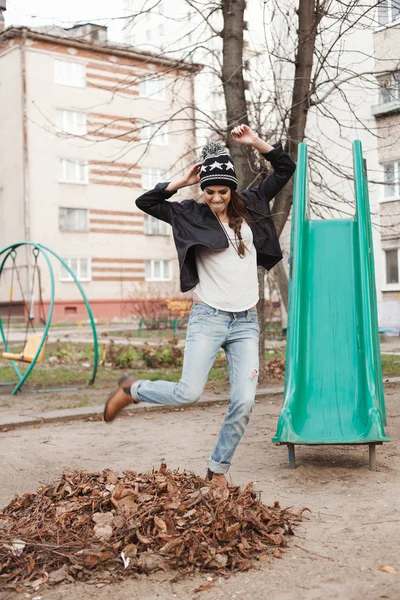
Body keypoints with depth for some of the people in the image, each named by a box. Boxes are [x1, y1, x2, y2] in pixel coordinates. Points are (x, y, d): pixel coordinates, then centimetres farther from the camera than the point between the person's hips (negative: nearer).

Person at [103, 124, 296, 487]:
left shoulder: (249, 208, 8)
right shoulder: (192, 215, 1)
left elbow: (286, 169, 13)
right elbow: (145, 202, -3)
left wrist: (256, 142, 1)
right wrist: (181, 182, -4)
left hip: (246, 322, 3)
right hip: (208, 318, -3)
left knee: (244, 402, -5)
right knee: (189, 393, -14)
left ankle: (218, 470, 14)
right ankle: (130, 389, 14)